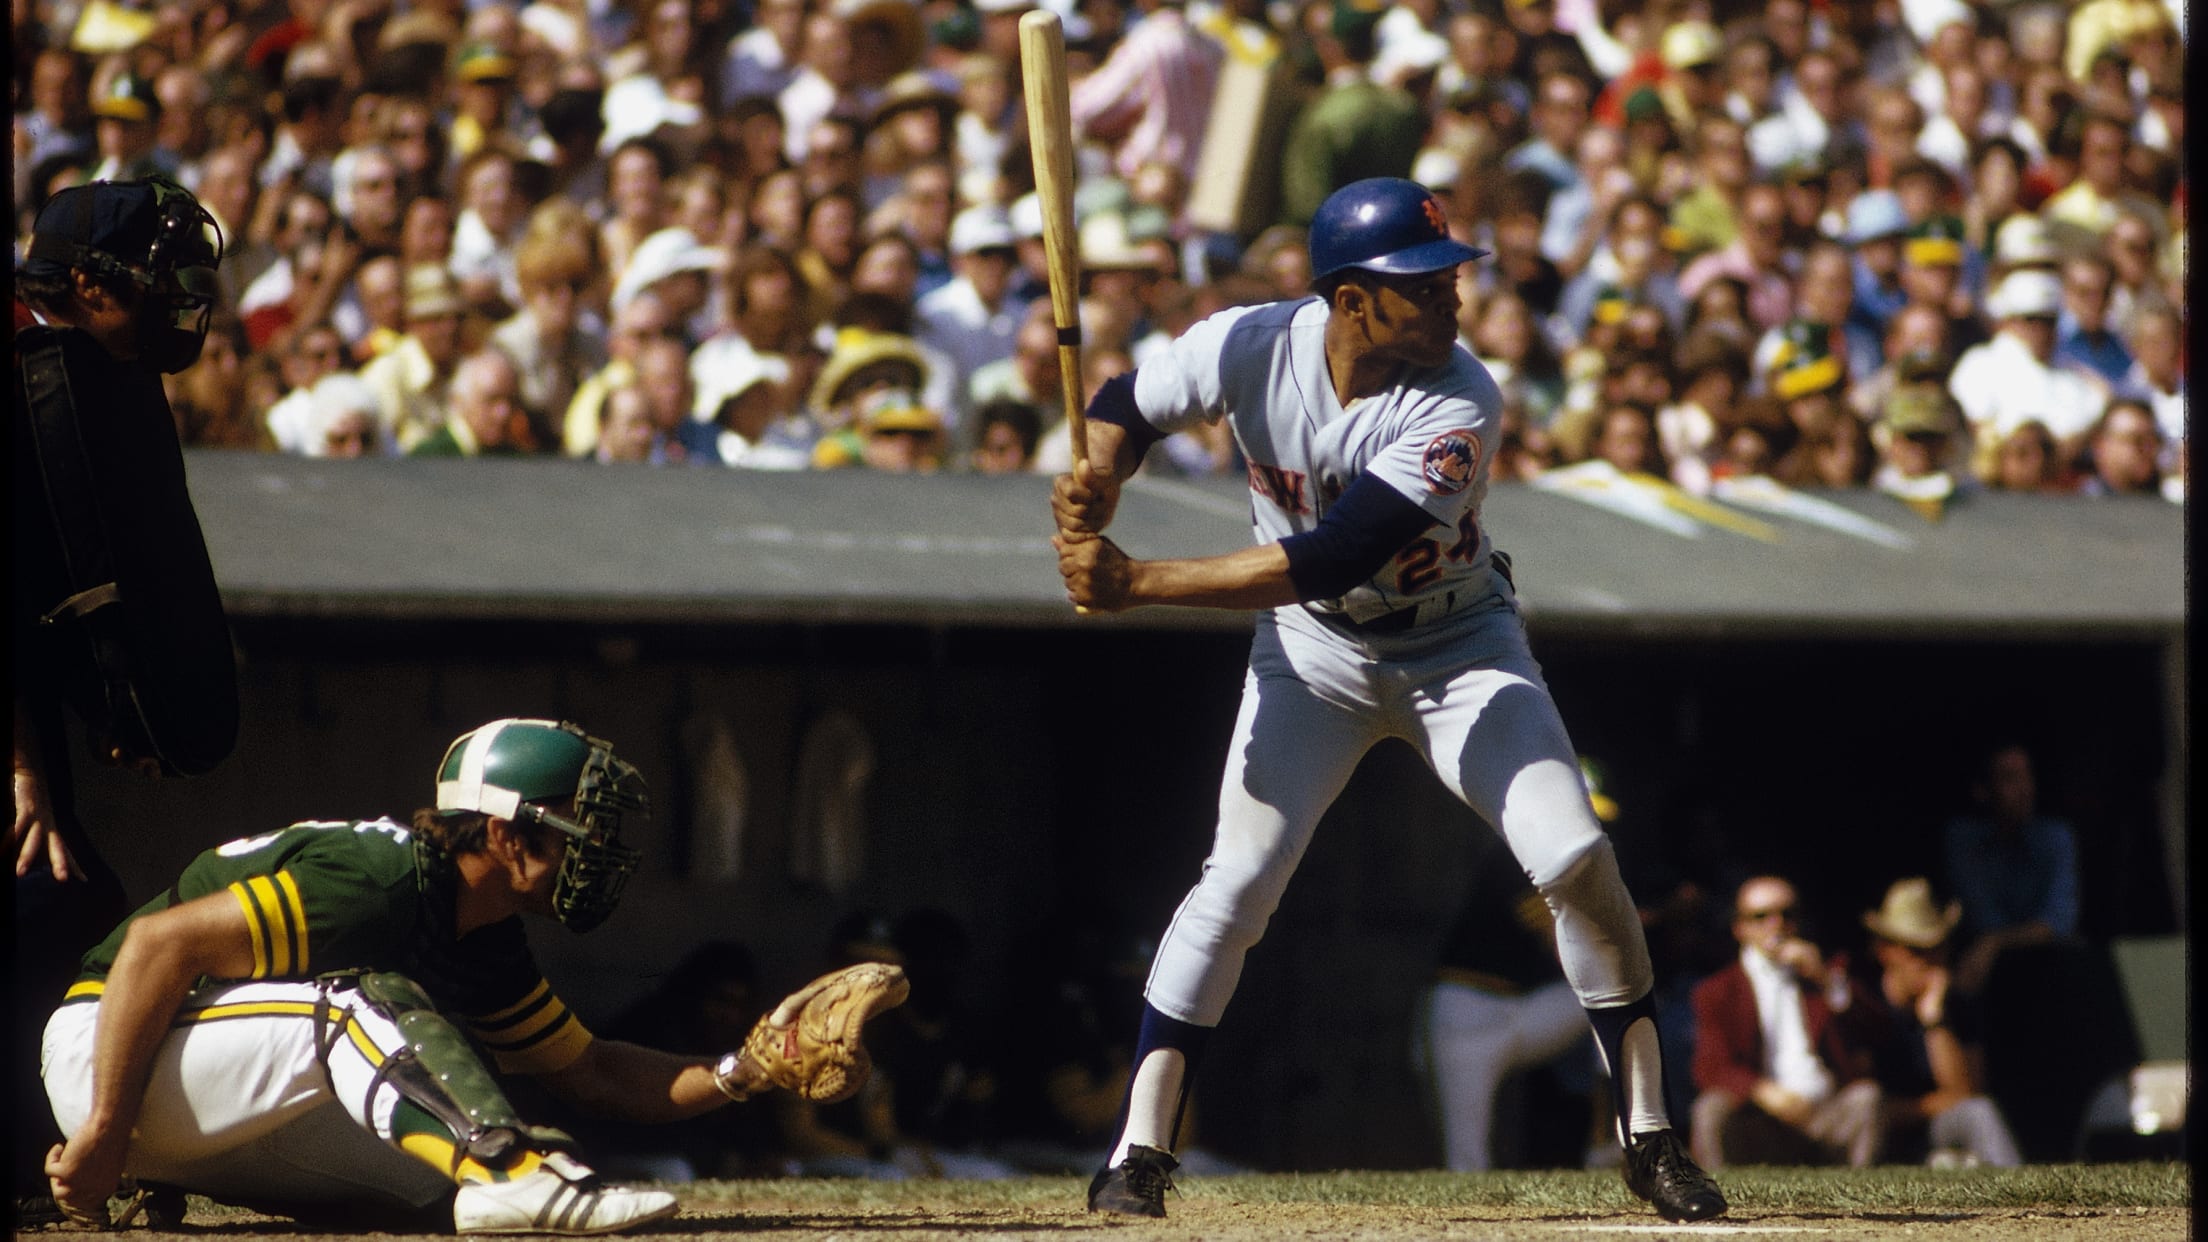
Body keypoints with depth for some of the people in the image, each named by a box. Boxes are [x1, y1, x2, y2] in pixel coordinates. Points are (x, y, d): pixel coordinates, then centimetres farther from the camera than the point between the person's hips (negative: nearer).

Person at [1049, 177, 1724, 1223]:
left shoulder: (1458, 407, -31)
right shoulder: (1251, 348, -21)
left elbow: (1329, 559, -38)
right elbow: (1129, 403, 0)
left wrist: (1136, 585, -41)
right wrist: (1095, 486, -24)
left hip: (1461, 649, -2)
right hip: (1315, 654, 2)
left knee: (1576, 861, -14)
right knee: (1239, 877, -10)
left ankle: (1649, 1136, 0)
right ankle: (1139, 1150, -1)